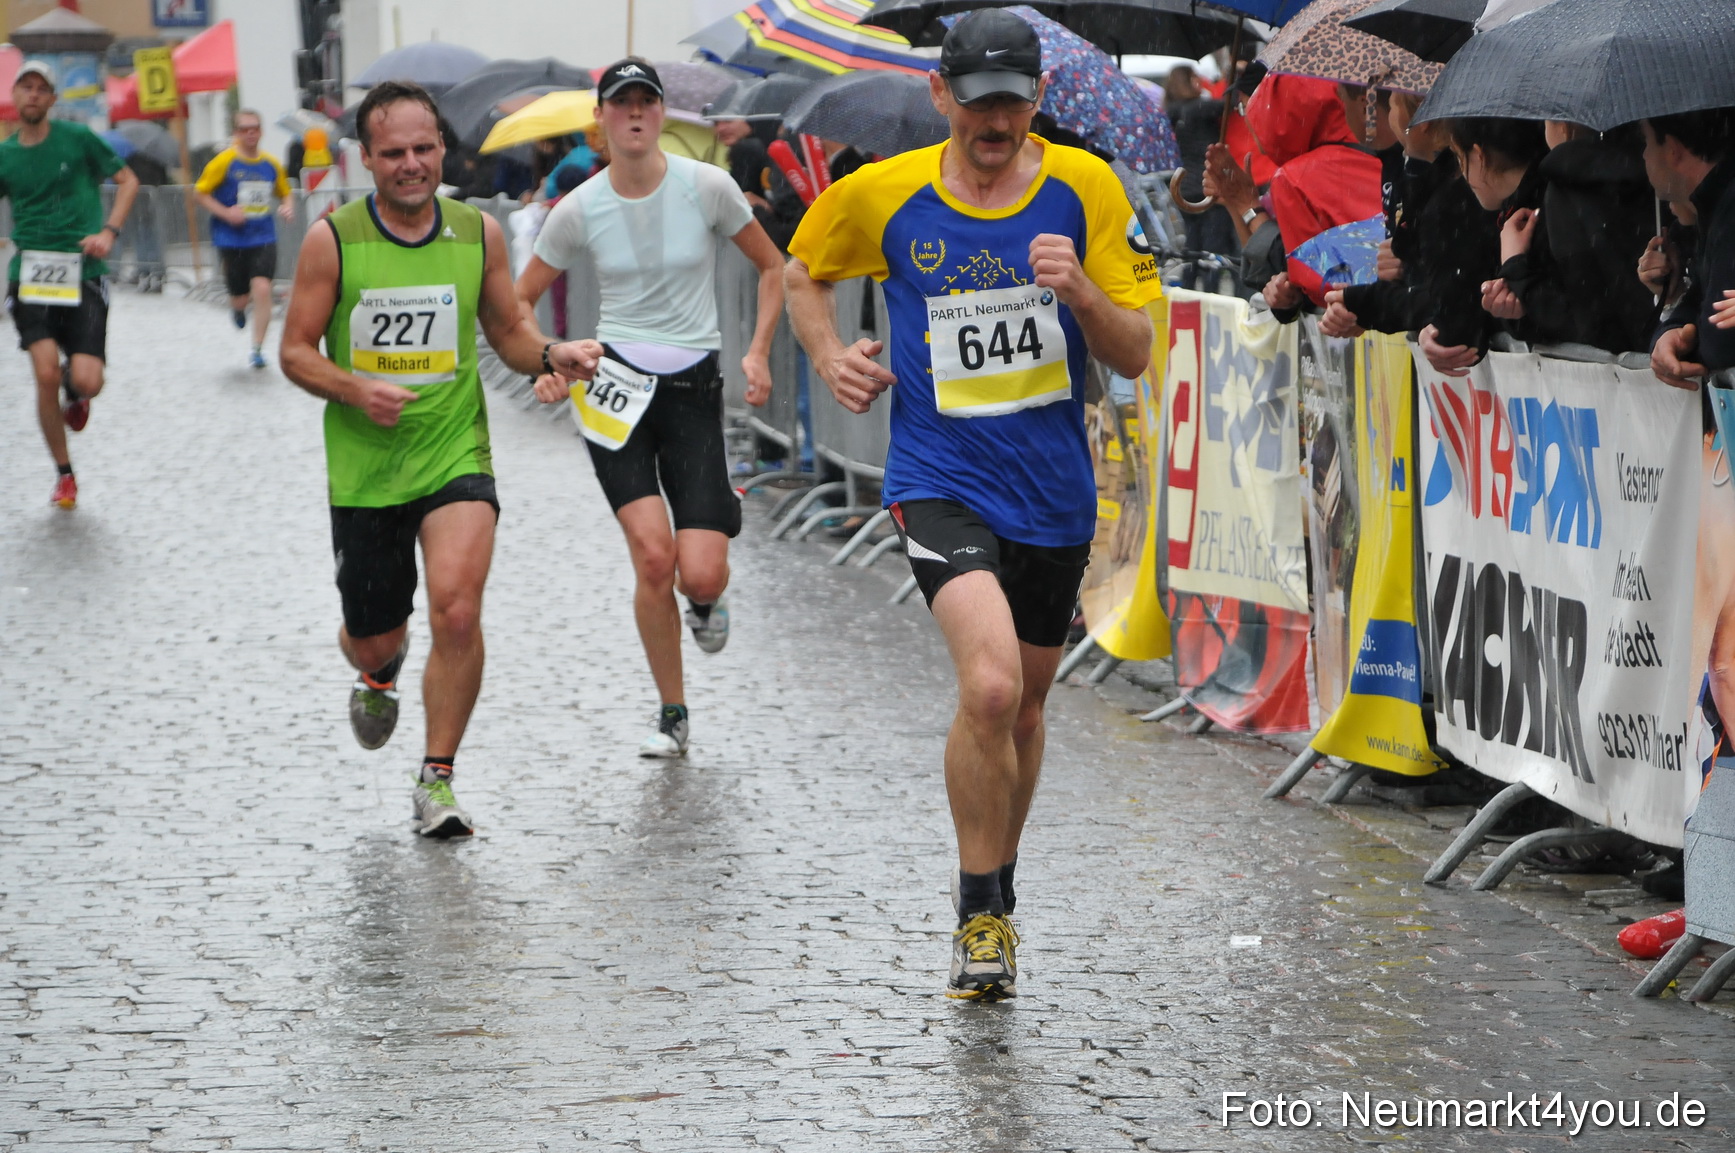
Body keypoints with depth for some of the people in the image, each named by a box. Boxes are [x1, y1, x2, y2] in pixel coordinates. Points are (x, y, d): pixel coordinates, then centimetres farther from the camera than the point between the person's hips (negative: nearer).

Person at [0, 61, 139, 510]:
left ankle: (74, 388, 28)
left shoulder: (76, 138, 1)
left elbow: (128, 180, 8)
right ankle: (64, 475, 6)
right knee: (46, 375, -15)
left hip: (82, 275, -1)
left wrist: (109, 231, -5)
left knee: (87, 382, -14)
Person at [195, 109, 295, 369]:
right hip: (232, 240, -2)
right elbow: (201, 192, -3)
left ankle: (257, 349, -4)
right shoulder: (225, 161, -7)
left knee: (262, 289, -16)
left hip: (263, 239, 2)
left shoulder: (271, 164, 5)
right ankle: (238, 309, 46)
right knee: (240, 298, 5)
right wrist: (226, 213, -15)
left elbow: (284, 193, 20)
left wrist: (288, 208, -2)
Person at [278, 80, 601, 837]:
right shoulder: (332, 242, -6)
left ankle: (437, 779, -5)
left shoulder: (478, 233, 2)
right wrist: (355, 389, -19)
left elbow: (508, 332, 13)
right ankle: (379, 674, 51)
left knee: (457, 611, -21)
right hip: (364, 467, 0)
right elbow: (296, 352, -1)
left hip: (456, 457, 0)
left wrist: (550, 355, -9)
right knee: (373, 637, 10)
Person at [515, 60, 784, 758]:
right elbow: (520, 300, 11)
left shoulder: (708, 187, -3)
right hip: (613, 382, 0)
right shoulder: (579, 209, -1)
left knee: (700, 575, -13)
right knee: (654, 557, -16)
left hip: (694, 387, 0)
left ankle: (704, 601, 29)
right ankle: (672, 716, 3)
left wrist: (758, 353, 0)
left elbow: (772, 267, 10)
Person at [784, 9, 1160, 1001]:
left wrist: (1079, 289, -21)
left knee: (1025, 702, 18)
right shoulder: (883, 197, -4)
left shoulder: (1085, 190, -3)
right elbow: (803, 270, 17)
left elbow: (1136, 355, -3)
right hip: (941, 481, -3)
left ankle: (997, 880, 42)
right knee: (991, 686, -23)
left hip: (1055, 491, 3)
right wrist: (831, 358, 0)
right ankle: (982, 912, -6)